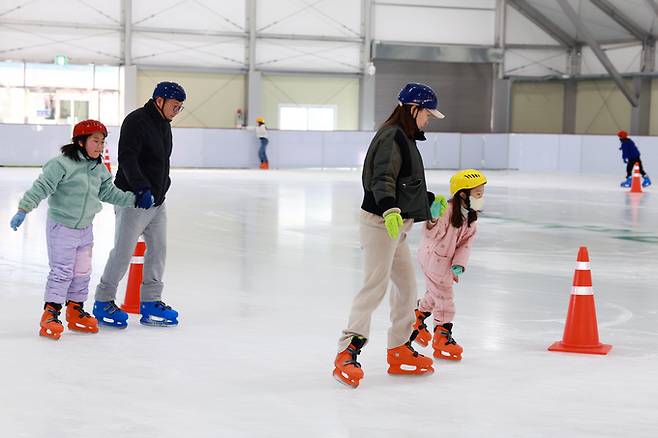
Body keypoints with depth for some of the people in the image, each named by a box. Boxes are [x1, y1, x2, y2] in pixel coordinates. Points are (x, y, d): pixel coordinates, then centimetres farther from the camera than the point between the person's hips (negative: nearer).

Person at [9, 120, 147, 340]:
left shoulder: (99, 168, 4)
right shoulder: (63, 164, -19)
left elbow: (108, 192, 15)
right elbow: (41, 187, -21)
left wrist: (134, 200, 9)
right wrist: (23, 210, -26)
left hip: (85, 229, 7)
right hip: (61, 227, -7)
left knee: (82, 272, 13)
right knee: (62, 271, -6)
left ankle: (76, 310, 25)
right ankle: (50, 314, 2)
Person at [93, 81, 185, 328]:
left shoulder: (164, 125, 13)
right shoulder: (136, 121, -16)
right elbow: (127, 158, -26)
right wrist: (141, 187, -35)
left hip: (157, 201, 9)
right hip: (133, 200, -9)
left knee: (158, 249, 8)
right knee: (123, 252, -4)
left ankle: (150, 302, 17)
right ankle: (103, 303, 7)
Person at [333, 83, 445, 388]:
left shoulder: (406, 139, 18)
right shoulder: (392, 137, -14)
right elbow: (382, 179, -27)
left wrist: (429, 202, 40)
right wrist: (389, 209, -42)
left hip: (395, 224, 11)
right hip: (380, 222, -11)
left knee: (406, 285, 15)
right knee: (376, 285, -16)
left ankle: (399, 351, 26)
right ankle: (347, 354, -18)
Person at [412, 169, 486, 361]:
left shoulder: (470, 218, 1)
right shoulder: (447, 210, -25)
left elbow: (465, 244, 0)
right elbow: (432, 234, -30)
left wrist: (458, 266, -12)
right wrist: (433, 219, -51)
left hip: (446, 261, 8)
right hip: (433, 258, -8)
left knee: (436, 293, 23)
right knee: (444, 297, -2)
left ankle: (417, 319, 46)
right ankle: (442, 337, 9)